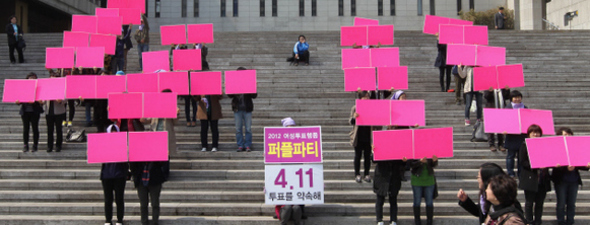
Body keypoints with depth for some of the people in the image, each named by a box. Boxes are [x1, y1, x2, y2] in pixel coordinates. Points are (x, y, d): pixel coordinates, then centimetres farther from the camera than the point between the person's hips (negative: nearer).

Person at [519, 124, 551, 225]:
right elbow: (522, 162, -8)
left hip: (543, 180, 4)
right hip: (530, 178, -4)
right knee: (529, 202, 3)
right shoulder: (525, 145, -1)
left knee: (540, 203, 8)